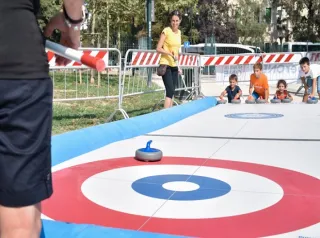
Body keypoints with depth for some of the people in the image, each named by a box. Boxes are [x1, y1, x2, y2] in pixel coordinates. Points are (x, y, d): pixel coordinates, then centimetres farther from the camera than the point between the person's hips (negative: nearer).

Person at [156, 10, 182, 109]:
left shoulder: (179, 32, 11)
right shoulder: (166, 31, -9)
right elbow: (158, 48, -11)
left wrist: (178, 67, 16)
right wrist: (170, 53, -24)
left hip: (174, 66, 7)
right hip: (166, 65, -7)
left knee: (171, 91, 7)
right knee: (170, 91, -16)